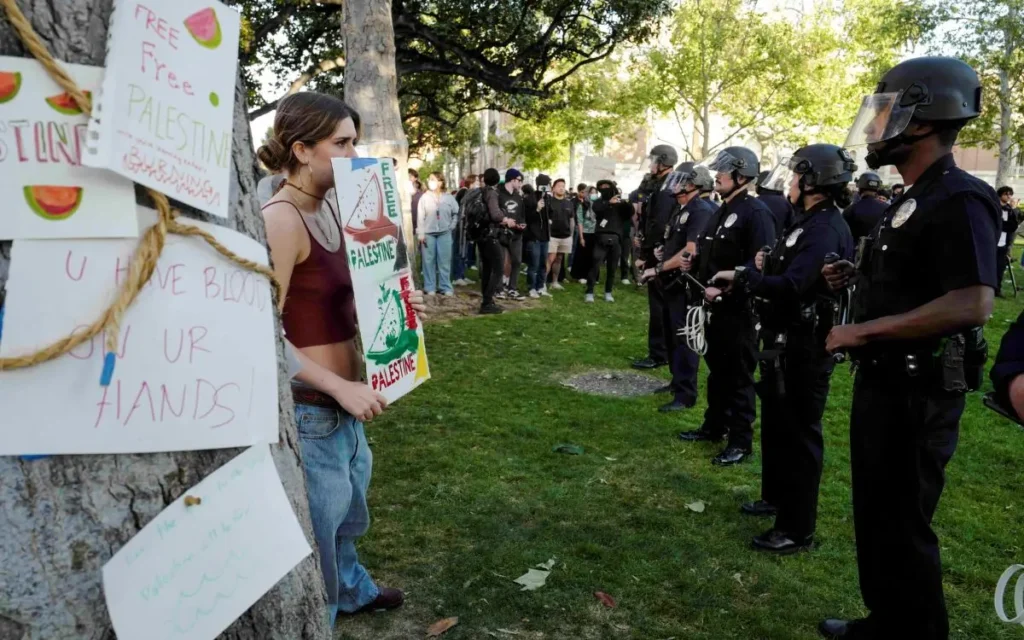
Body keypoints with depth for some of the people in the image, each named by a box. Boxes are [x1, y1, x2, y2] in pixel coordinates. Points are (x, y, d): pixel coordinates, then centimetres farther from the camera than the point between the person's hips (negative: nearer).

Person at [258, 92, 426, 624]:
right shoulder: (281, 220, -21)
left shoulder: (329, 208, 6)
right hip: (310, 407, -9)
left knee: (346, 509, 29)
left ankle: (353, 589, 52)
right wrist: (340, 388, -23)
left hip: (342, 402, 9)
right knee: (317, 526, 8)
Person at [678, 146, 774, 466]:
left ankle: (741, 441, 10)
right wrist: (694, 262, 6)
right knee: (716, 368, 18)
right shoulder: (723, 211, 14)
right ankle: (714, 426, 31)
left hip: (740, 308, -9)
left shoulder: (755, 213, -15)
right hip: (716, 305, 9)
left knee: (739, 375, 0)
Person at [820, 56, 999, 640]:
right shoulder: (914, 200, 13)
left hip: (918, 393, -10)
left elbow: (971, 304, -28)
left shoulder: (959, 200, -19)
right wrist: (862, 277, 9)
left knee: (901, 525, 2)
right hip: (885, 381, 10)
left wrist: (865, 329, -24)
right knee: (877, 514, 20)